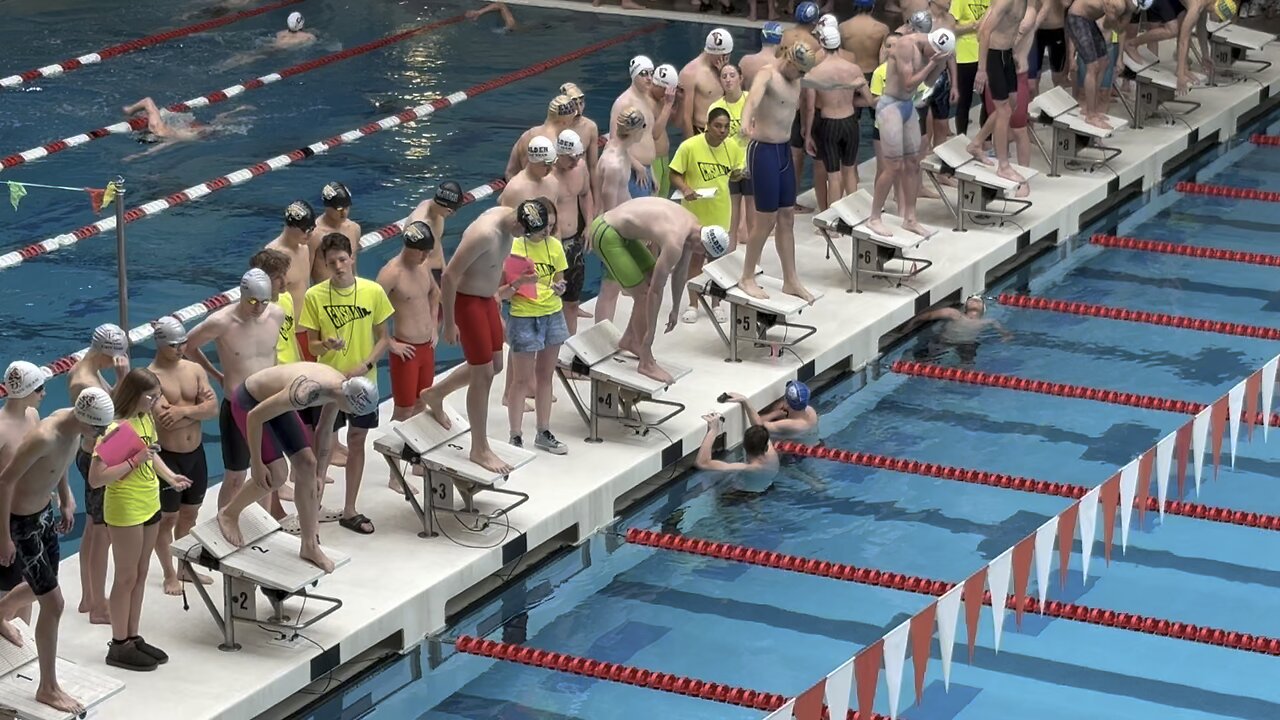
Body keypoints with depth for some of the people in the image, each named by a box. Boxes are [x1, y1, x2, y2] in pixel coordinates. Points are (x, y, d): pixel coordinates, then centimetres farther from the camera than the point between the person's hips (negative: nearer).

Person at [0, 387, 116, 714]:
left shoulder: (74, 424, -10)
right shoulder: (45, 438, -35)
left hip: (44, 512, 9)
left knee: (42, 586, 27)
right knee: (53, 603, -4)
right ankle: (48, 689, 8)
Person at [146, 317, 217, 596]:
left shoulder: (195, 370, 2)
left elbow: (213, 408, -7)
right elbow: (165, 418, -27)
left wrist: (184, 410, -22)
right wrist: (198, 408, -16)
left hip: (195, 453, 6)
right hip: (166, 457, -6)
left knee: (190, 514, 18)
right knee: (167, 518, 7)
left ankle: (186, 567, 34)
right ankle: (170, 574, 20)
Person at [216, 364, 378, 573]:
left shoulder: (342, 387, -13)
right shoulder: (306, 392, -39)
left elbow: (324, 431, 5)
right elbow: (254, 417, -30)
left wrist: (317, 475, 14)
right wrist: (256, 464, -21)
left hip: (273, 400, 8)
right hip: (249, 401, -8)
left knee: (307, 464, 1)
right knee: (275, 475, -14)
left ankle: (310, 546, 10)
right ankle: (229, 514, 14)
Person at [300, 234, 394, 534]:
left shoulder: (373, 292, -8)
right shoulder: (314, 296, -11)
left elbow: (384, 338, 1)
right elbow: (312, 345, -4)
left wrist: (365, 365, -14)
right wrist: (326, 345, -27)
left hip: (362, 382, 2)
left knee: (357, 442, 13)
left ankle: (349, 511, 26)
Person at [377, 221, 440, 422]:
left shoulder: (423, 265, 4)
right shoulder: (392, 272, -20)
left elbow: (434, 292, 26)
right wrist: (390, 344, -20)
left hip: (427, 346, 8)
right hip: (406, 350, -8)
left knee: (420, 406, 17)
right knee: (403, 412, -1)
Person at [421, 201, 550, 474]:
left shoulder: (507, 217, -7)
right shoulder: (484, 234, -33)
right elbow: (450, 275, -27)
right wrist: (449, 324, -21)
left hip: (487, 298, 9)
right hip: (467, 301, -9)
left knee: (494, 365, 20)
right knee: (483, 373, -2)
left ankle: (435, 394, 40)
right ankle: (480, 449, 10)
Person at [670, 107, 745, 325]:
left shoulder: (733, 148, -4)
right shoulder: (690, 146, -16)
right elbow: (675, 175, -11)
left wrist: (739, 174, -9)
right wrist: (685, 189, -27)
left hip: (721, 211, 3)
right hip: (695, 211, -3)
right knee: (695, 257, 7)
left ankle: (717, 304, 25)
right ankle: (692, 305, 21)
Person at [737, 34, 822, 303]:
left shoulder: (795, 81, 7)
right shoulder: (768, 74, -18)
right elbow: (754, 96, -40)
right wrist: (746, 121, -57)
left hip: (784, 150, 8)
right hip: (763, 150, -8)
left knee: (787, 218, 13)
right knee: (767, 219, -2)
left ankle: (791, 281, 21)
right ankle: (747, 278, 13)